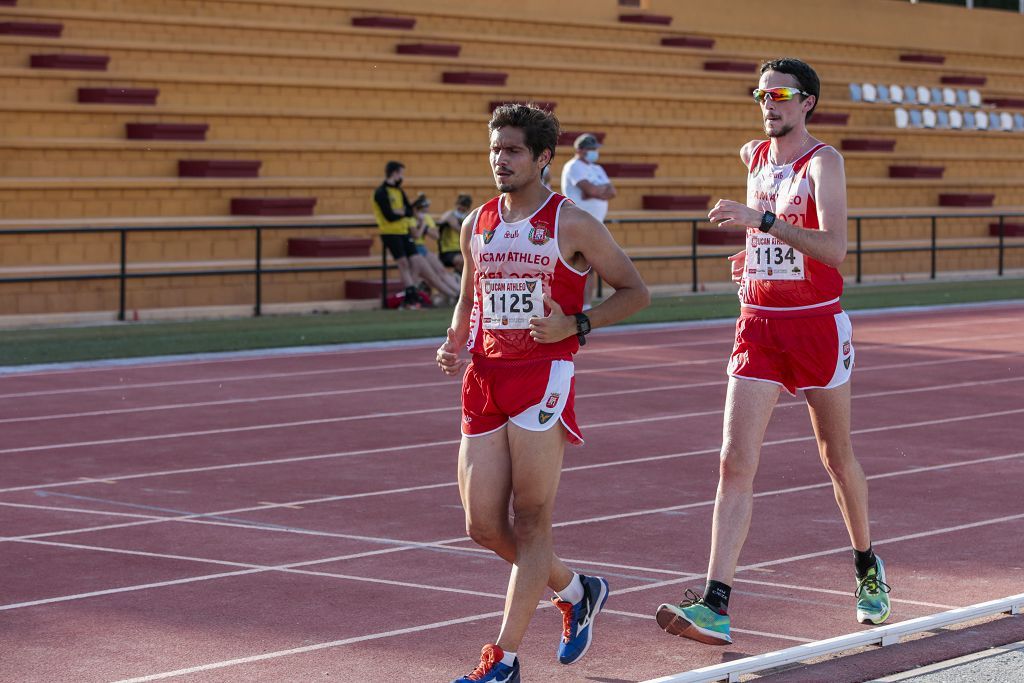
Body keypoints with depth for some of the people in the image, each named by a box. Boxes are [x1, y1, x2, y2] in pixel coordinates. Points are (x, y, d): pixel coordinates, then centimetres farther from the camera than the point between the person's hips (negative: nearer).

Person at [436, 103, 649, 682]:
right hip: (485, 378, 6)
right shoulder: (477, 225, 13)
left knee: (530, 524, -6)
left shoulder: (572, 225, -3)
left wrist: (577, 325, -12)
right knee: (484, 526, 2)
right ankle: (576, 591, 28)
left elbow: (635, 292, 3)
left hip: (543, 376, -6)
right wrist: (454, 345, 6)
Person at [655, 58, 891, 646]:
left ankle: (868, 566, 39)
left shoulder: (823, 162, -11)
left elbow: (834, 247, -26)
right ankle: (715, 607, -17)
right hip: (759, 326, 4)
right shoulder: (754, 156, 9)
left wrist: (761, 219, -33)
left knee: (838, 458, 13)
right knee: (736, 463, -10)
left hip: (817, 326, -4)